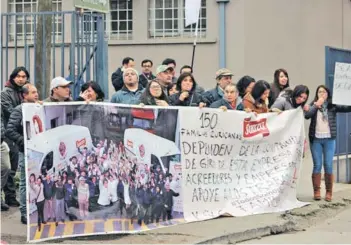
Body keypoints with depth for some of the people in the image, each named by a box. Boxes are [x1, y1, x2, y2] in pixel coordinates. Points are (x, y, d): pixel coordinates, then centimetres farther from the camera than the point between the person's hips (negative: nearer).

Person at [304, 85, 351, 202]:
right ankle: (316, 191, 6)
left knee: (328, 165, -1)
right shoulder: (313, 105, 7)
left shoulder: (333, 106, 3)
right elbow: (307, 115, -10)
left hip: (329, 139, 0)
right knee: (317, 165, 1)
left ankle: (329, 192, 5)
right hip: (315, 139, 0)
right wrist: (316, 105, -13)